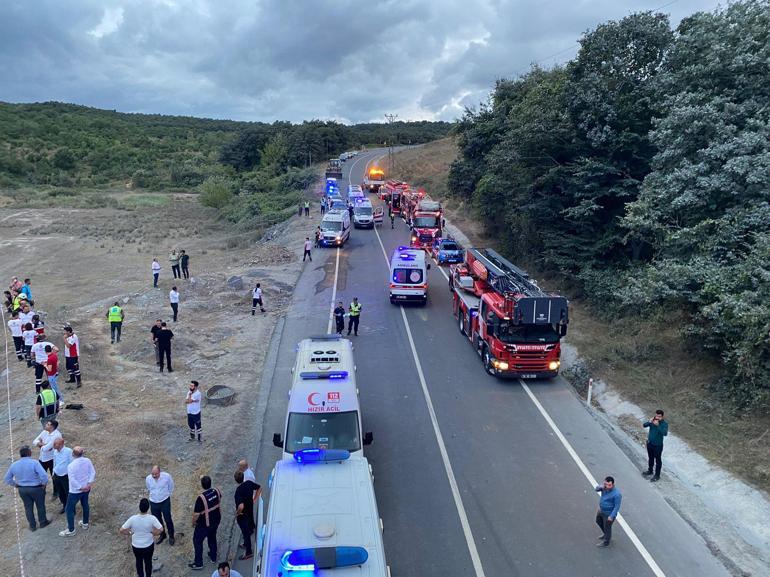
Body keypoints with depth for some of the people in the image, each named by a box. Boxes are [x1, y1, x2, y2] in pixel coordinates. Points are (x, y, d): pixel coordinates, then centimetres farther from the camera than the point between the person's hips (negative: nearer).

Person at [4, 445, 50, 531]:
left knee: (28, 507, 20)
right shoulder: (34, 462, -23)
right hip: (36, 488, -4)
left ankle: (32, 526, 32)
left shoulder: (14, 465, -7)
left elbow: (7, 479, 4)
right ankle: (43, 522, 33)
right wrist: (44, 483, -12)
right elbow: (44, 475, -30)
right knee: (40, 506, 17)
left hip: (22, 489, 4)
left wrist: (15, 485, 14)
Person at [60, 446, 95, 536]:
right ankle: (85, 524, 41)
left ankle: (71, 530, 18)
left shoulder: (71, 466, -25)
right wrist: (90, 483, -8)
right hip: (86, 488, 6)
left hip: (75, 491, -6)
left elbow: (72, 480, -25)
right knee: (85, 505, 25)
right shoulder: (87, 461, -9)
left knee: (69, 509, 10)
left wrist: (80, 488, -14)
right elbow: (93, 473, -7)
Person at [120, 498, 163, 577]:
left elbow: (121, 531, -21)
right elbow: (160, 529, -26)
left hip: (136, 546, 1)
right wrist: (153, 534, -6)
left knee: (139, 561, 28)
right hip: (149, 545, -1)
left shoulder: (133, 518, -26)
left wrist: (130, 533, -3)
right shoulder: (152, 518, -26)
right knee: (148, 561, 25)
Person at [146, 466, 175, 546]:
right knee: (158, 520, 17)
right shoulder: (148, 479, -15)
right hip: (153, 503, 3)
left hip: (165, 502, -3)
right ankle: (162, 535, 40)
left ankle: (171, 536, 29)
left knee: (168, 519, 8)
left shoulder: (167, 476, -23)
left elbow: (171, 487, -3)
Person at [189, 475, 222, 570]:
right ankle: (213, 557, 43)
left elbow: (196, 513, -23)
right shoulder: (216, 491, -14)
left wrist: (193, 522, -4)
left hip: (205, 524, -6)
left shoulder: (201, 497, -31)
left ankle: (198, 563, 24)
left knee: (197, 541, 15)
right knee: (212, 537, 27)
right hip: (216, 520, 6)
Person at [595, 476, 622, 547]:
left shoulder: (616, 494, -32)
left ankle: (605, 542, 37)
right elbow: (597, 488, -5)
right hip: (601, 510, 8)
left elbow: (617, 506, -26)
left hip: (609, 514, -8)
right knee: (598, 521, 29)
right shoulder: (605, 487, -13)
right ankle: (605, 534, 55)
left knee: (607, 528, 14)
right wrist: (601, 487, -28)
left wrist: (611, 516, -25)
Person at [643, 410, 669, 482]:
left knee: (658, 460, 10)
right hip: (649, 443, 5)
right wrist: (649, 422, -27)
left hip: (658, 445, -5)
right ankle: (650, 471, 43)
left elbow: (665, 433, -33)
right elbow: (644, 425, -8)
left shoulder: (664, 424, -20)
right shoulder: (653, 420, -5)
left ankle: (657, 475, 24)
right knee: (650, 458, 23)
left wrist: (658, 425, -40)